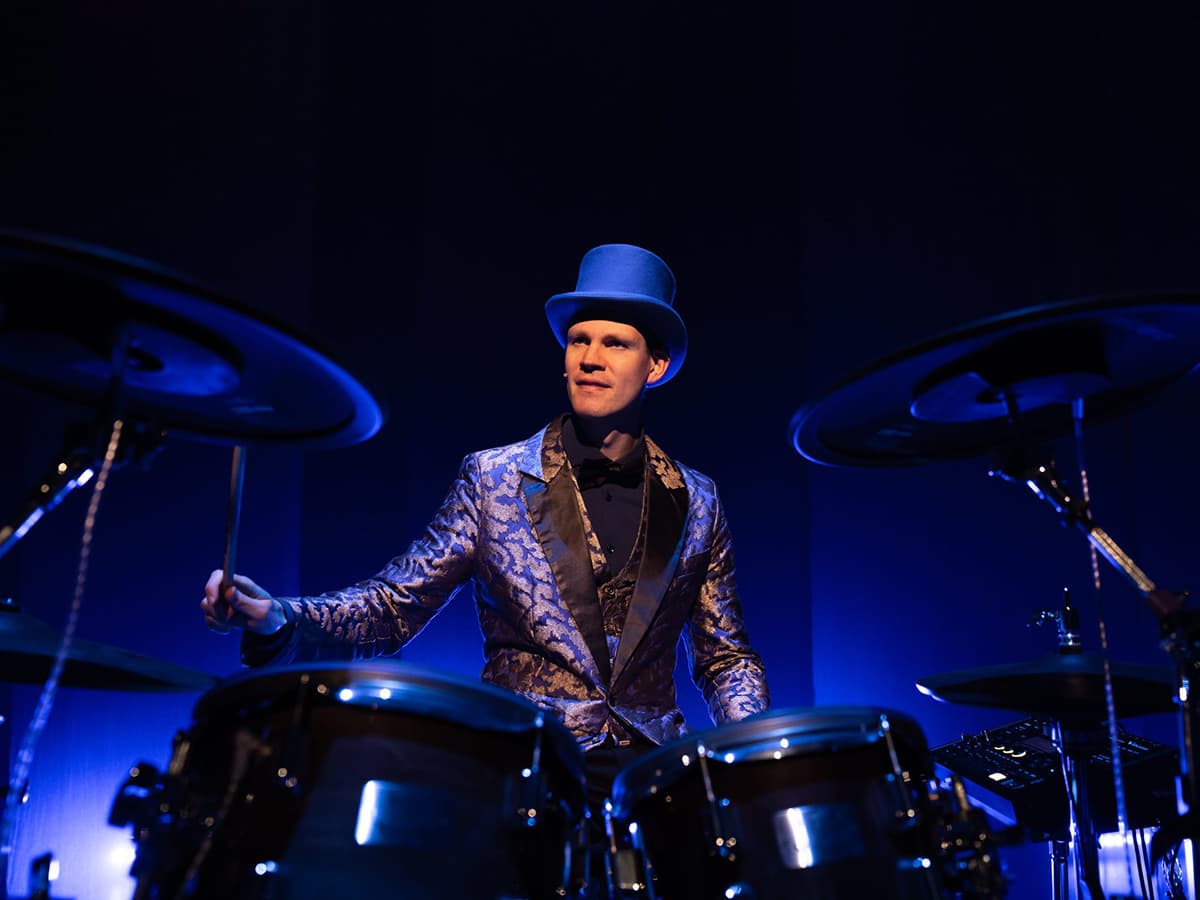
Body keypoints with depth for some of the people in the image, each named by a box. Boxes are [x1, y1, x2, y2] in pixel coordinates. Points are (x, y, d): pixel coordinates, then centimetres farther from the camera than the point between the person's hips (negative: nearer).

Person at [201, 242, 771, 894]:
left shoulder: (695, 503, 9)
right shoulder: (495, 479, 3)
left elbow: (725, 656, 14)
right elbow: (395, 605, -1)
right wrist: (275, 618, -18)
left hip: (651, 775, 3)